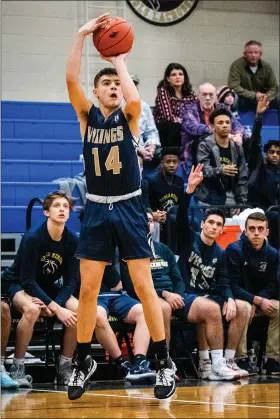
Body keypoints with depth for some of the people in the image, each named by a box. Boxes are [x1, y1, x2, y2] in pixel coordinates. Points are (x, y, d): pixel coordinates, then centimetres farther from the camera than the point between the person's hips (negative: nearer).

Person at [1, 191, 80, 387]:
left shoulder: (72, 240, -11)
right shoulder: (32, 238, -25)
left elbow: (72, 281, -8)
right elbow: (27, 281, -25)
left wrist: (54, 304, -27)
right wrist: (57, 309, -31)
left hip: (48, 287, 5)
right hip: (18, 284, -5)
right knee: (32, 309, -38)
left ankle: (65, 367, -6)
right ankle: (17, 368, -27)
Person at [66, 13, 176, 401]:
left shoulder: (128, 117, -1)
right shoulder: (87, 116, 3)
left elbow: (135, 98, -26)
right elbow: (71, 80, -14)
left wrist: (119, 61, -13)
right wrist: (83, 35, -20)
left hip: (129, 208, -2)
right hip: (97, 210, 2)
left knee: (144, 287, -2)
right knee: (87, 289, 2)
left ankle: (164, 363, 6)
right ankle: (84, 362, 16)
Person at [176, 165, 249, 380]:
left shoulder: (220, 254, 15)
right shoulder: (189, 239, 3)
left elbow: (223, 282, 7)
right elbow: (181, 217, -15)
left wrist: (229, 299, -17)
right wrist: (190, 189, -30)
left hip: (208, 297, 6)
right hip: (185, 298, -6)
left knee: (241, 307, -16)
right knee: (211, 308, -35)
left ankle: (228, 361, -14)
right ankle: (217, 366, -34)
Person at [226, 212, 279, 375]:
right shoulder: (234, 250, -13)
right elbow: (233, 286, -17)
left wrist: (255, 305, -18)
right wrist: (258, 301, -25)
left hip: (261, 299, 5)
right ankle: (242, 360, -29)